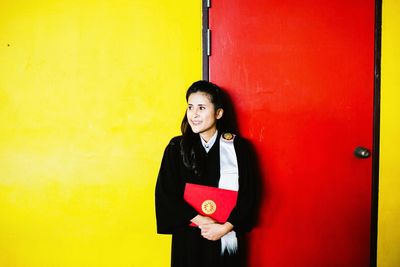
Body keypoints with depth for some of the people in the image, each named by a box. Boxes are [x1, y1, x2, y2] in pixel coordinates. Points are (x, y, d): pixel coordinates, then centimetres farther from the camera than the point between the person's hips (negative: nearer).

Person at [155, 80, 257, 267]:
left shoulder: (238, 147, -5)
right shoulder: (176, 148, -3)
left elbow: (248, 194, -5)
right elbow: (165, 194, -7)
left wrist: (225, 227, -15)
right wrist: (201, 220, -16)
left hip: (226, 237, 0)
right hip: (187, 237, 1)